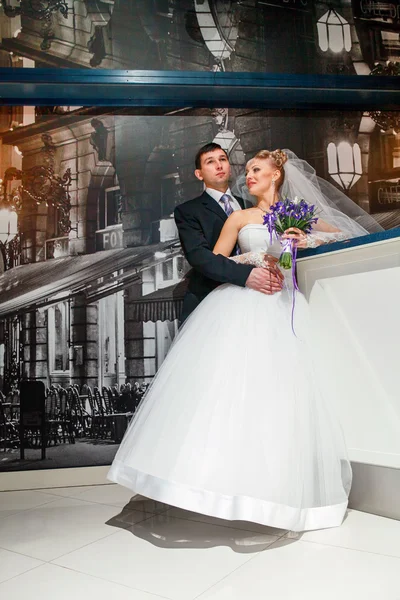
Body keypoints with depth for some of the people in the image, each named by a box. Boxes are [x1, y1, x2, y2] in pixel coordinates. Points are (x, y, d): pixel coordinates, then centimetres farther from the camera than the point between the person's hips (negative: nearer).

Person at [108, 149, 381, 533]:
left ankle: (277, 486, 11)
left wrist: (307, 240, -2)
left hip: (282, 310, 0)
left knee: (276, 390, -4)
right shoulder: (240, 217, 16)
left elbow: (347, 233, 16)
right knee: (227, 383, -12)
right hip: (241, 306, 0)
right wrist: (254, 259, -4)